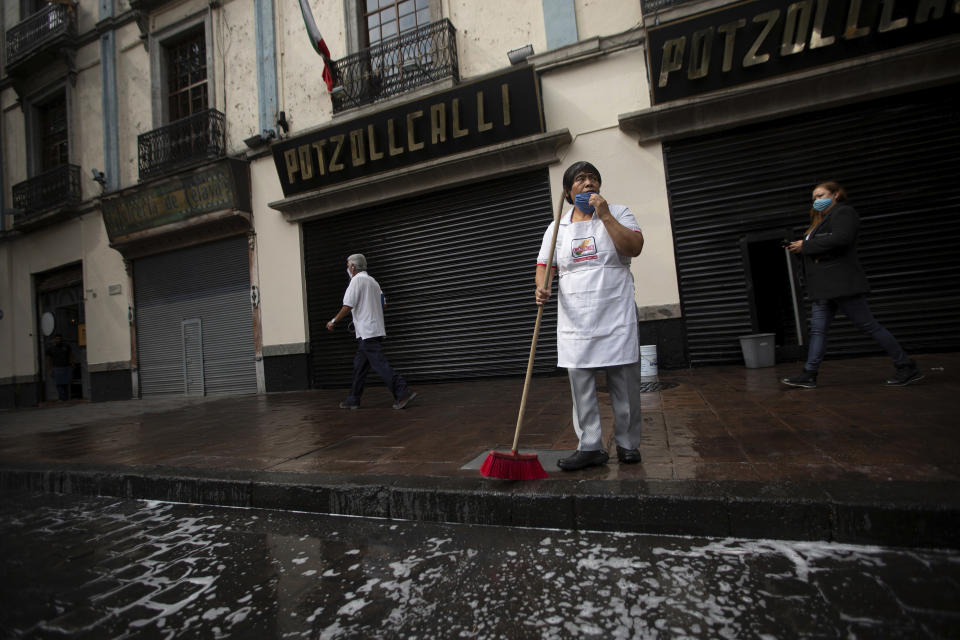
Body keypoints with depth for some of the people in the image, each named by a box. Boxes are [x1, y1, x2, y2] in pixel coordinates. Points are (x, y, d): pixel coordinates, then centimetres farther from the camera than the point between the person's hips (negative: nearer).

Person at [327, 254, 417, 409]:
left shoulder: (357, 280, -8)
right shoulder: (372, 281, 19)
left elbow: (348, 306, -13)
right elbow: (381, 304, 20)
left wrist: (333, 322, -1)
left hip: (367, 332, -10)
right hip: (376, 329, 10)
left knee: (380, 364, -11)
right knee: (359, 365, 14)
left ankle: (403, 393, -14)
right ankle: (353, 399, 20)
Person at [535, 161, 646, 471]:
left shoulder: (618, 213, 8)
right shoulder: (557, 227, 13)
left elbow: (634, 248, -8)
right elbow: (545, 265, 8)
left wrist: (605, 216, -11)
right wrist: (542, 288, -13)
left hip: (615, 314, -2)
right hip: (575, 317, 2)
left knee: (624, 379, 3)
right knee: (579, 380, 0)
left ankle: (627, 443, 19)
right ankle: (590, 447, 10)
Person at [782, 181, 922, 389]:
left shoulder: (843, 212, -3)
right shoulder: (823, 220, 25)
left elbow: (840, 239, -21)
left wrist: (805, 245, -15)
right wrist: (797, 248, 7)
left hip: (842, 284, -9)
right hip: (825, 288, 9)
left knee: (868, 325, -4)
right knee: (817, 330, 3)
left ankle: (907, 367, 7)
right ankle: (809, 375, 2)